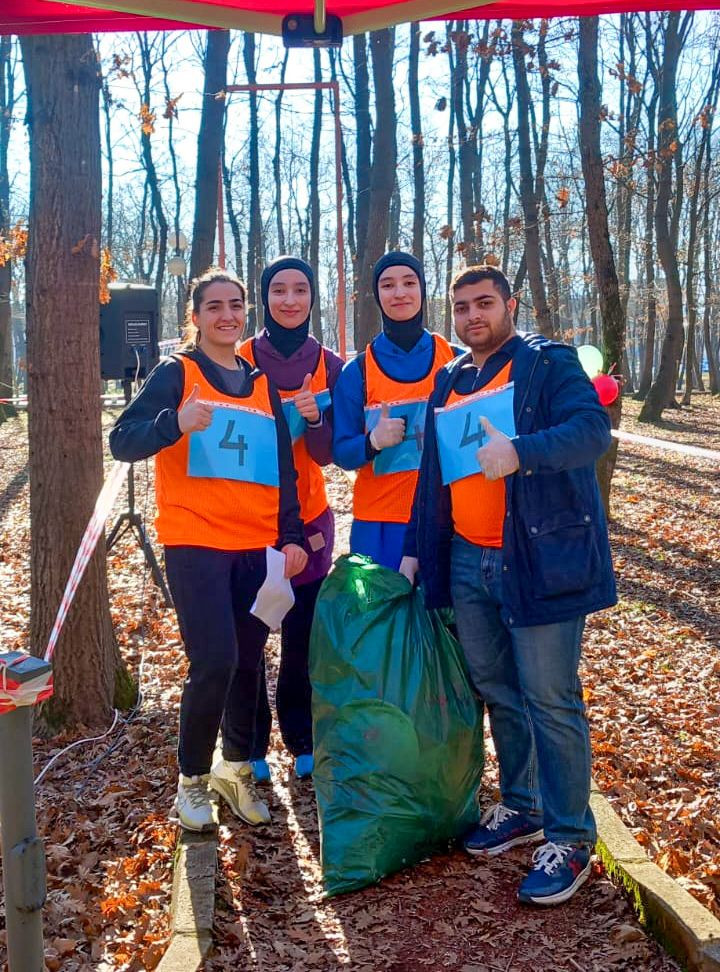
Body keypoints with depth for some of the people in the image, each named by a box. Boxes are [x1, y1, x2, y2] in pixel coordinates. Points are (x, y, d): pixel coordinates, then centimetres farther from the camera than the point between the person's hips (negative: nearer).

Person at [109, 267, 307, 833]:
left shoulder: (263, 383, 15)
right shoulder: (178, 373, 1)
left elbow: (283, 467, 16)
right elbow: (123, 441, -10)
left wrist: (293, 536, 4)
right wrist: (175, 422, -30)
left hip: (259, 546, 5)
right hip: (196, 542, -5)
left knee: (249, 661, 6)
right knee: (215, 662, -12)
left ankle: (236, 767, 24)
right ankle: (192, 780, 7)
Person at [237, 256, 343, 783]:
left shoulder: (330, 366, 1)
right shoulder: (240, 360, -3)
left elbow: (329, 452, -3)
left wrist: (313, 418, -22)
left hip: (308, 520, 1)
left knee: (303, 639, 5)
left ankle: (303, 743, 22)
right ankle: (250, 749, 17)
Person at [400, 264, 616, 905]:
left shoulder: (548, 363, -4)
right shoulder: (448, 382, 16)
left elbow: (593, 429, -19)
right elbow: (433, 474, 20)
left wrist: (519, 453, -33)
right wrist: (416, 550, 16)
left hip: (540, 558, -7)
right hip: (467, 562, 7)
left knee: (549, 700, -3)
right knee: (497, 692, 15)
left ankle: (570, 840, 9)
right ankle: (522, 809, 32)